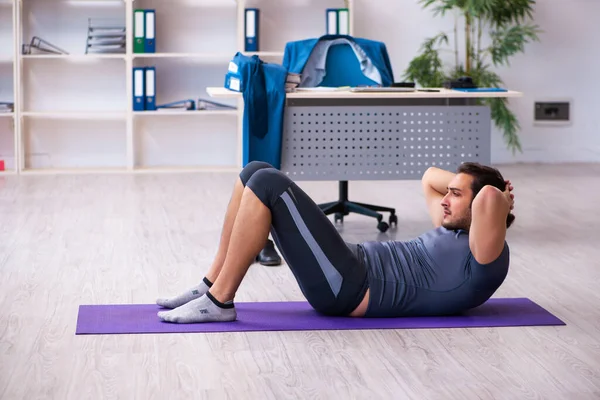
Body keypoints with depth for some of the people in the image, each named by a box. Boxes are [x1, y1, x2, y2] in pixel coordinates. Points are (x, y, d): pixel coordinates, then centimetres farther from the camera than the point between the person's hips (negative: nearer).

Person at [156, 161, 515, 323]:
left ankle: (219, 301, -13)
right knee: (256, 173, 4)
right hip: (348, 270, 10)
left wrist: (499, 201, -6)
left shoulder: (483, 262, -7)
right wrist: (462, 182, 24)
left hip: (345, 287, -10)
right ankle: (212, 285, 6)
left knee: (268, 184, -18)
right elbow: (430, 177, 39)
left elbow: (488, 199, -28)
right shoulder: (452, 235, 24)